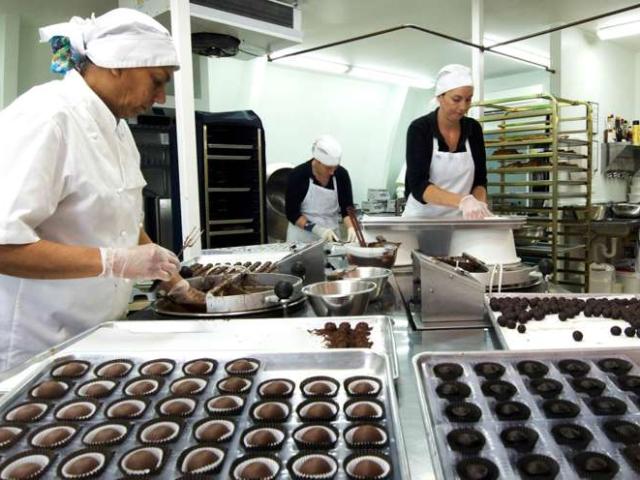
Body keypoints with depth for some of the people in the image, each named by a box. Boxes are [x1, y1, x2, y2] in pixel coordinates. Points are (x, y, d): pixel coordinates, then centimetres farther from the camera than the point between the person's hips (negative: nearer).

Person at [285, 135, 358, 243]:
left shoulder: (342, 174, -9)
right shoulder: (298, 175, -17)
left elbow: (347, 207, -7)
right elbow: (292, 213, -14)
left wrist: (351, 228, -26)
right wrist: (317, 229, -26)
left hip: (330, 236, 3)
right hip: (302, 237, -2)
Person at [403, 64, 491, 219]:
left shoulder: (473, 129, 0)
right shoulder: (419, 129, -13)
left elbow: (479, 179, 4)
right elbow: (418, 185, -23)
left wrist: (479, 205, -17)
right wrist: (461, 200, -37)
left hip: (459, 220, 4)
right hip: (422, 216, -4)